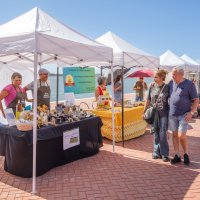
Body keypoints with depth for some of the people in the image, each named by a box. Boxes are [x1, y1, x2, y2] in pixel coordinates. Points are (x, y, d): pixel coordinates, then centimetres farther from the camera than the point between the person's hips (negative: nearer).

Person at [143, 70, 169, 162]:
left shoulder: (167, 87, -7)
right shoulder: (152, 86, 1)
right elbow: (148, 100, 8)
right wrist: (144, 112, 8)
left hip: (164, 114, -3)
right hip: (154, 114, 3)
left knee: (163, 134, -2)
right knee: (156, 134, 11)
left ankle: (164, 154, 11)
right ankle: (156, 152, 23)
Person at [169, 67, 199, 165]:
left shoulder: (189, 84, -9)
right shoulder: (171, 83, 4)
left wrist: (191, 113, -18)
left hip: (184, 114, -4)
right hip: (172, 114, 4)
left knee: (181, 136, -9)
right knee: (175, 135, 8)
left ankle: (186, 154, 15)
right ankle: (177, 156, 18)